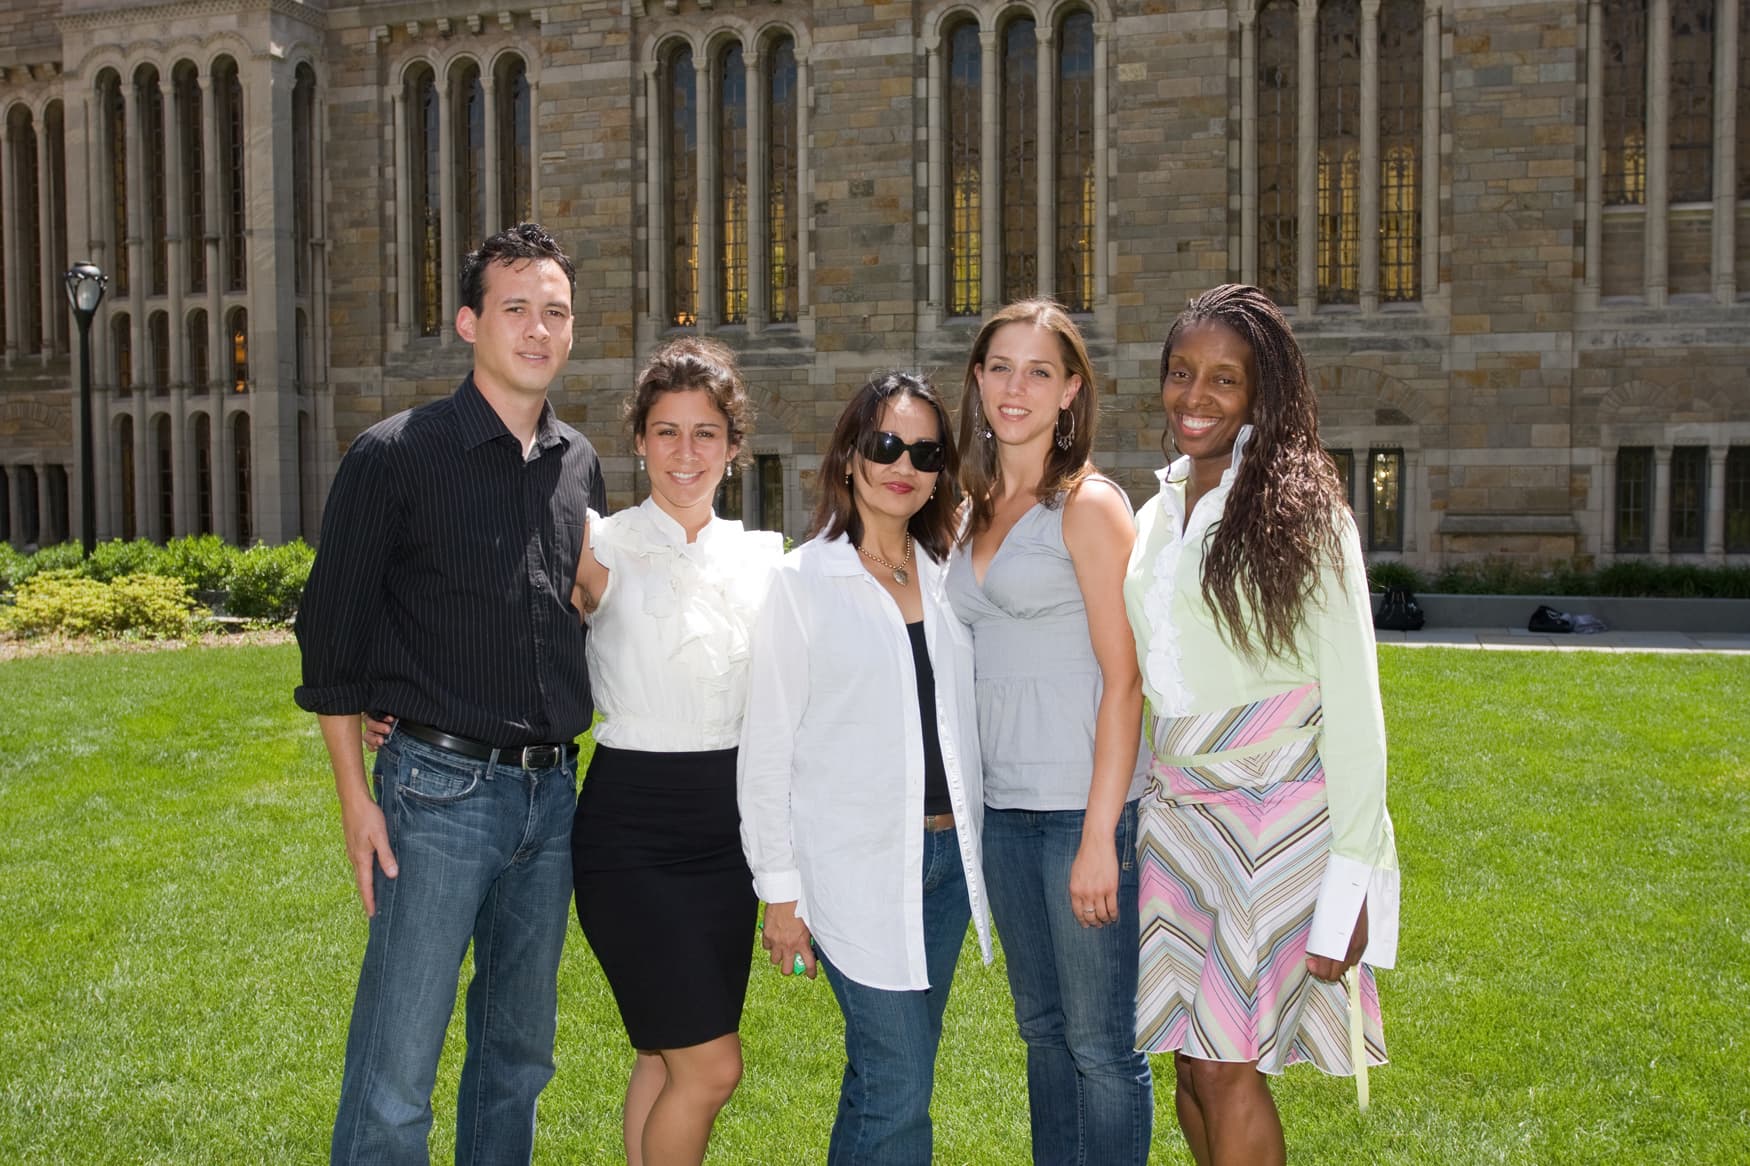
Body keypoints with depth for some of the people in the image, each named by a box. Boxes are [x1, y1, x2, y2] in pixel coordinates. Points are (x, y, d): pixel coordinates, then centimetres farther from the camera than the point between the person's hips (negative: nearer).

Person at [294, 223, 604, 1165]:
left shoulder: (578, 463, 9)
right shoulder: (395, 456, -6)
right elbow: (332, 636, -5)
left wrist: (583, 761, 13)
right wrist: (355, 797, -8)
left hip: (551, 792, 5)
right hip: (440, 789, -5)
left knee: (519, 1051, 16)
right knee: (394, 1078, -1)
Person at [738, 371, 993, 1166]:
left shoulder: (947, 579, 10)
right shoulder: (803, 582, -4)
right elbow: (766, 746, -4)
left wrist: (980, 847, 7)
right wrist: (780, 890, -6)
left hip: (947, 853, 5)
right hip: (857, 866, -5)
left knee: (884, 1079, 14)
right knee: (899, 1090, -4)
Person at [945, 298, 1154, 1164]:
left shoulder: (1087, 505, -7)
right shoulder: (978, 509, 13)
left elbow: (1124, 682, -12)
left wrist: (1101, 834, -17)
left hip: (1083, 798, -7)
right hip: (1003, 801, 7)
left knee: (1101, 1043, 1)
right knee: (1043, 1028, 16)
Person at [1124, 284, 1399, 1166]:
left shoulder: (1297, 511, -7)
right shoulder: (1155, 517, 12)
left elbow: (1351, 704, -10)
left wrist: (1350, 881, -13)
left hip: (1277, 818, -6)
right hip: (1178, 818, 6)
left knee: (1227, 1068, -3)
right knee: (1191, 1066, 7)